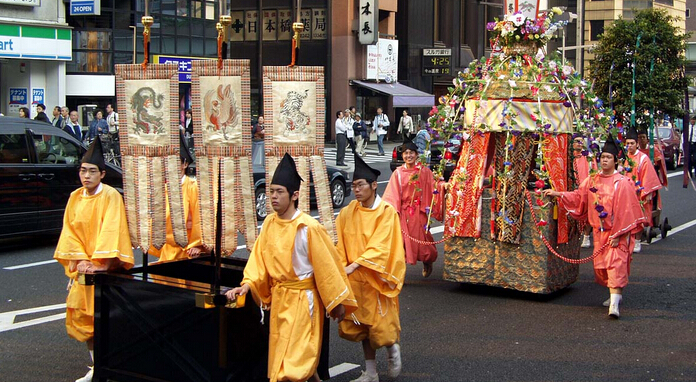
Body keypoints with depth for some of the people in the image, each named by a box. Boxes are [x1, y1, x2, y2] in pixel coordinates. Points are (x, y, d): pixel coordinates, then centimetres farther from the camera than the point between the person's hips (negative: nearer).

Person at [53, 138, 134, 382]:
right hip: (82, 266, 6)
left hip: (106, 267, -6)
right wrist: (79, 260, -8)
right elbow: (70, 231, 5)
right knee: (81, 315, 5)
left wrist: (100, 264, -26)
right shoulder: (75, 197, 7)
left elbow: (110, 231, -19)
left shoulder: (111, 196, -11)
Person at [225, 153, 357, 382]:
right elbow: (259, 259, 5)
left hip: (302, 299, -7)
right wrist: (247, 285, -11)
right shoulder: (269, 224, 1)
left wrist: (337, 303, -7)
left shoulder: (309, 227, -17)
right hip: (278, 297, 7)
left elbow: (326, 266, -12)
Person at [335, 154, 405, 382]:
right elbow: (342, 247, 3)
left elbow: (379, 247, -19)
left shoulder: (387, 212, -11)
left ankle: (393, 349, 31)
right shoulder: (347, 213, 2)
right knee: (362, 325, 11)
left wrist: (354, 265, -27)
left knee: (381, 326, -1)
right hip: (356, 278, 4)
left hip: (377, 278, -4)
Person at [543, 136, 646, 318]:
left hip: (617, 232, -6)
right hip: (599, 231, 6)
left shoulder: (622, 183, -11)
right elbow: (578, 197, 14)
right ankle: (616, 294, 30)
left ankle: (614, 304, -21)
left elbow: (625, 211, -13)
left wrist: (617, 234, -15)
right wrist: (557, 194, 4)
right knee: (600, 265, 12)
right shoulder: (592, 180, 6)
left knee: (615, 263, -15)